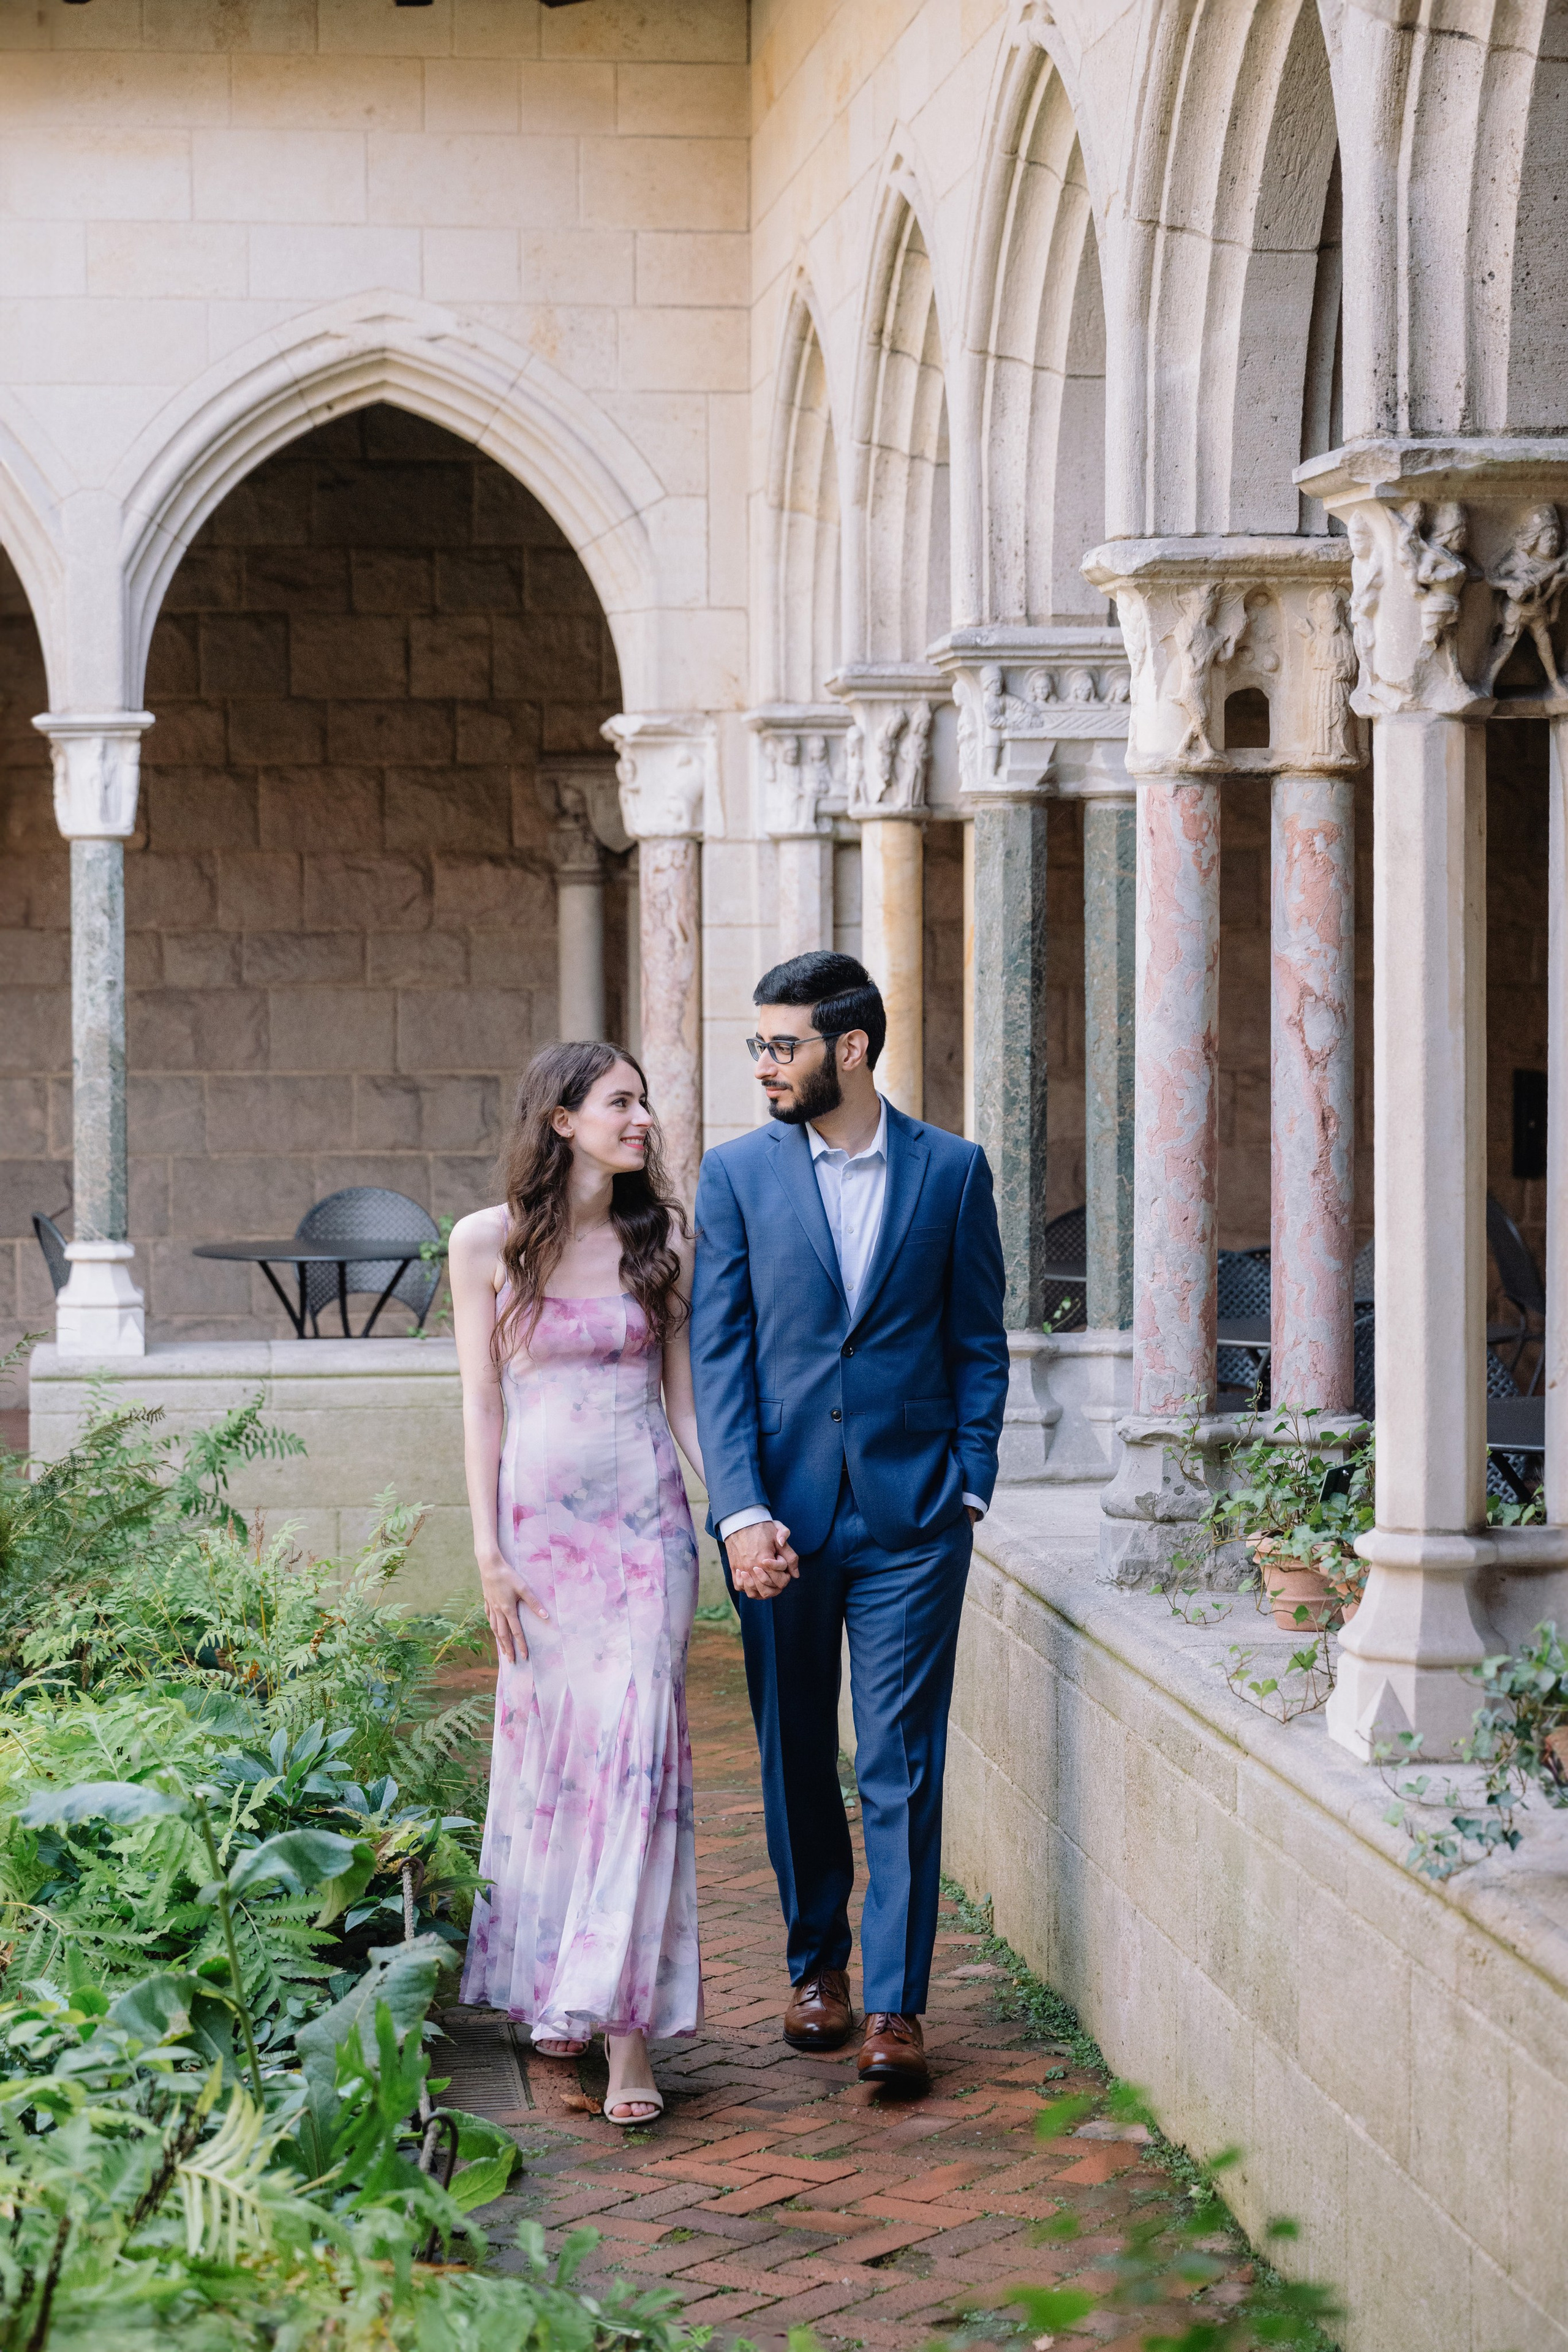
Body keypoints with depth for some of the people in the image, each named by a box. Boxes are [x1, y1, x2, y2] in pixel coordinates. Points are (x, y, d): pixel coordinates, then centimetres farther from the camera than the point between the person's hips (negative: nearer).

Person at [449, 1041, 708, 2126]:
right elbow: (483, 1403, 1)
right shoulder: (489, 1243, 1)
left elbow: (685, 1396, 9)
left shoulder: (661, 1241, 5)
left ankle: (628, 2025, -11)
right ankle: (555, 1991, 23)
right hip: (540, 1518, 0)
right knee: (545, 1746, 5)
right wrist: (489, 1552, -3)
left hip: (645, 1518, 0)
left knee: (638, 1744, -9)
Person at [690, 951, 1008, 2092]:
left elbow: (979, 1345, 7)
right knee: (796, 1758, 11)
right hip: (780, 1516, 2)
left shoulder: (951, 1170, 3)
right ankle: (817, 1962, 27)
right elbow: (718, 1353, 0)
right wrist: (741, 1510, -9)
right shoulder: (739, 1172, 3)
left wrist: (969, 1488, -2)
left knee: (901, 1766, -3)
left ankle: (897, 2002, 0)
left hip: (911, 1516, -1)